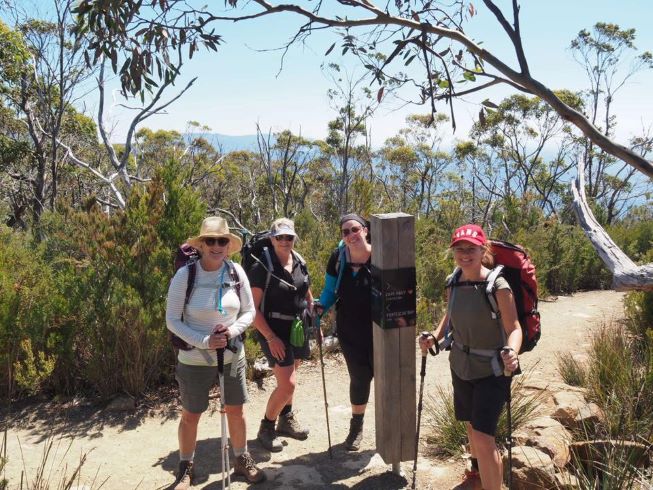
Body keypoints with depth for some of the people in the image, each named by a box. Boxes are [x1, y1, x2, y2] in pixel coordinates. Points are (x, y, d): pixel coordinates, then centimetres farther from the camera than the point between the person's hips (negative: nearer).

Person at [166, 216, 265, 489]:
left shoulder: (236, 272, -7)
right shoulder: (185, 275, -16)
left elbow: (249, 311, 3)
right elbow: (172, 320, -12)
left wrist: (232, 330, -17)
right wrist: (204, 341, -22)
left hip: (232, 356, 3)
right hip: (195, 361, -3)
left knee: (236, 411, 16)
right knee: (190, 416, 11)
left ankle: (242, 460, 37)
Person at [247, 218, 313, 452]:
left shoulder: (300, 263, 4)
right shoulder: (262, 267, -16)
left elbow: (308, 296, 17)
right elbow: (253, 308, -16)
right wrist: (270, 338, -18)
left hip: (298, 328, 6)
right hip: (274, 331, -6)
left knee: (289, 379, 20)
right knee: (287, 384, -10)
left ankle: (286, 419, 41)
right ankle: (266, 428, 12)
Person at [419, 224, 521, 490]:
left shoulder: (497, 286, -21)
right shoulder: (453, 283, -4)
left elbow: (514, 328, -19)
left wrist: (511, 352, -39)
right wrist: (435, 336, -4)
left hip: (492, 370, -6)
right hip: (461, 366, 6)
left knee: (483, 435, -12)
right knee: (471, 424, 24)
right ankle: (478, 466, 53)